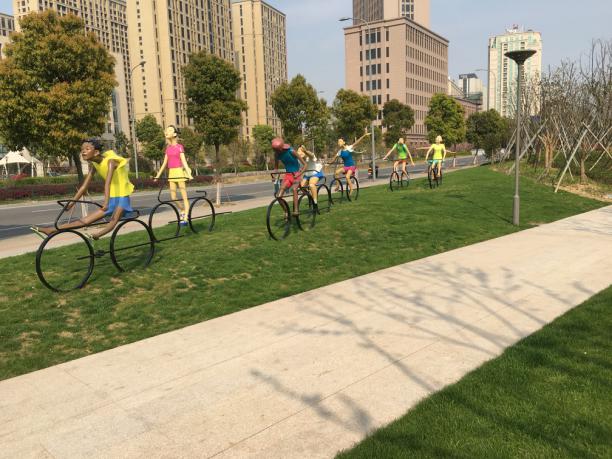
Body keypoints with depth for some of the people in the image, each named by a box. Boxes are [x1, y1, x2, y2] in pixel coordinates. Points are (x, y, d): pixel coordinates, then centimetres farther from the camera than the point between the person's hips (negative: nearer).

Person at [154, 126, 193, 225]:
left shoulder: (179, 147, -5)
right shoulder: (168, 148, 12)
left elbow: (184, 161, -11)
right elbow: (164, 163, 16)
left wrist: (189, 174, -23)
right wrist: (158, 175, 16)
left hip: (179, 172, -6)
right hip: (171, 173, 6)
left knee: (184, 196, -4)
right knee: (173, 198, 5)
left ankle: (185, 218, -4)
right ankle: (183, 211, 27)